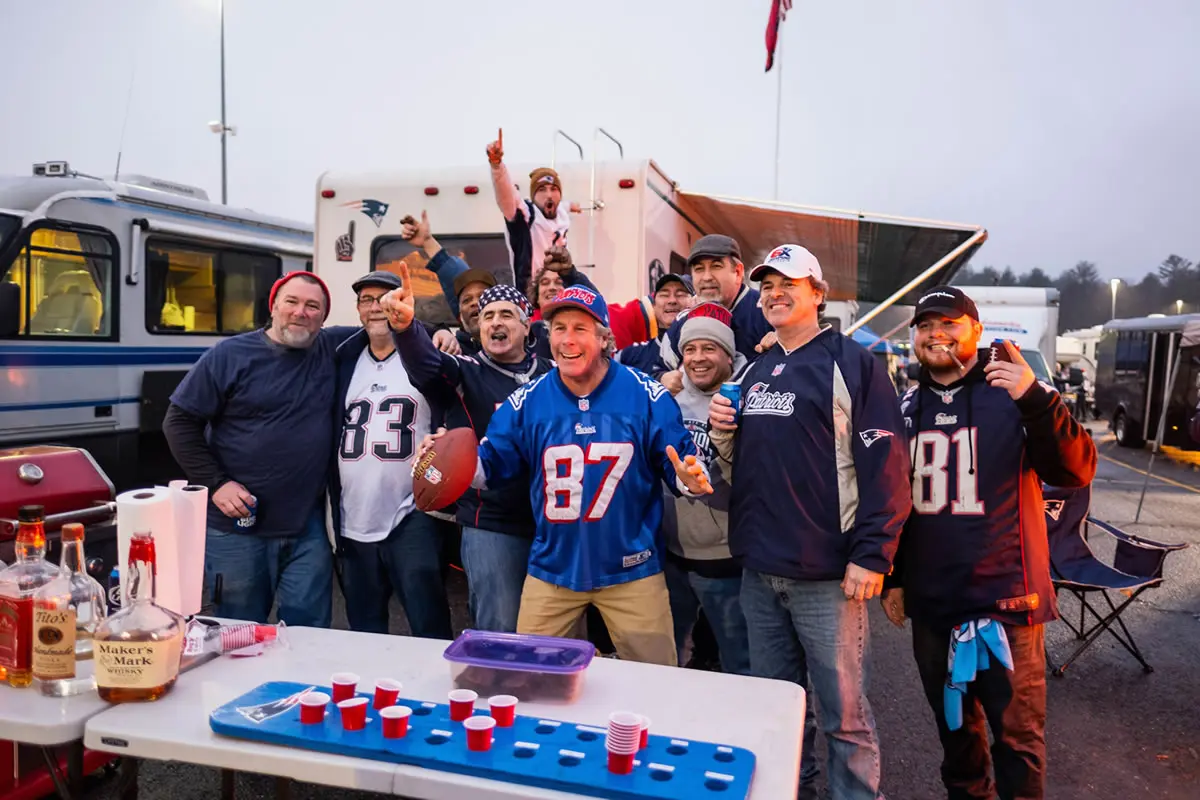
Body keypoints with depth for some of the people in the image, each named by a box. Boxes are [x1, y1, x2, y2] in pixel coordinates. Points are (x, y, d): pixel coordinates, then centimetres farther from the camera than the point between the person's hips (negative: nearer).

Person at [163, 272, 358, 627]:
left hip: (309, 528, 2)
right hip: (237, 527, -1)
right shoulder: (230, 355, -3)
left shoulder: (334, 349, 3)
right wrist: (216, 484, -8)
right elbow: (179, 422, 0)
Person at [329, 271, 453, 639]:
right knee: (363, 636, 17)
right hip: (354, 523, 5)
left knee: (430, 631, -3)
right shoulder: (346, 360, 11)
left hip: (412, 519, -5)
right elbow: (332, 436, 16)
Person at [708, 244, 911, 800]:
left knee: (844, 712, 3)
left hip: (826, 573, -6)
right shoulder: (757, 371, 15)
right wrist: (723, 431, 2)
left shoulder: (851, 363, -6)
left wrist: (871, 555, -16)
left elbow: (885, 466, -12)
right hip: (759, 567, 7)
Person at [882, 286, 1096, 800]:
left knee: (1017, 732, 4)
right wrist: (893, 577, 14)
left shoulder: (1014, 393, -5)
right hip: (931, 602, 4)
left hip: (1005, 599, -4)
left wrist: (1037, 400, -30)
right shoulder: (907, 407, 7)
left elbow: (1075, 472, -15)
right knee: (953, 724, 18)